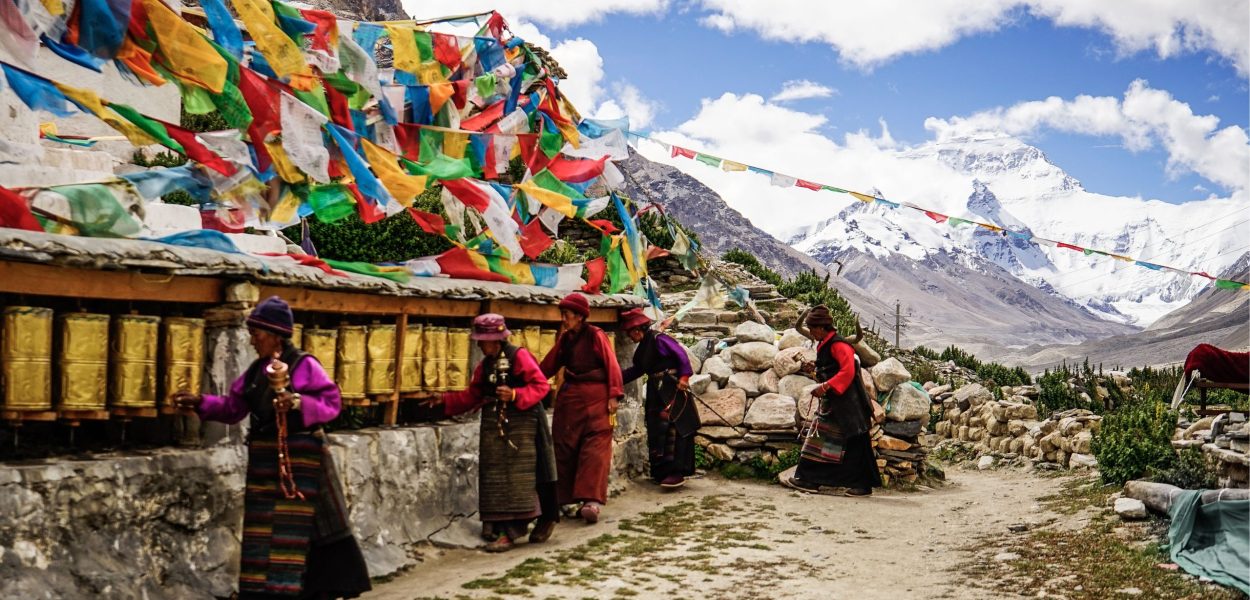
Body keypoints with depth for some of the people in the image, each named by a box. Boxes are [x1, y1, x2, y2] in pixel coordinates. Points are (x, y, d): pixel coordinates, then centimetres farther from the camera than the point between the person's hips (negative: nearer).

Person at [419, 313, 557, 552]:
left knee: (518, 476, -7)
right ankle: (499, 528, 12)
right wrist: (446, 400, 7)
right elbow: (472, 396, 16)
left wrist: (515, 395, -24)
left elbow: (541, 385, -12)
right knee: (494, 477, 5)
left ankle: (510, 532, -4)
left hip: (521, 422, -7)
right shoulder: (485, 365, 13)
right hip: (494, 423, 7)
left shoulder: (519, 356, -9)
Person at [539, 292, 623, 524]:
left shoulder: (595, 335, -4)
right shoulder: (564, 339, 12)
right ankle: (564, 499, 12)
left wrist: (613, 395, -13)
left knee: (595, 448, -11)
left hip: (595, 397, -6)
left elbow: (612, 365, -7)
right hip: (569, 397, 6)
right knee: (565, 448, 5)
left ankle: (592, 501, -15)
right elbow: (548, 366, 12)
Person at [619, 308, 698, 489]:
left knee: (671, 428, -13)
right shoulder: (643, 347, 15)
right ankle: (662, 472, 16)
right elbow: (637, 370, 21)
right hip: (656, 391, 10)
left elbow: (681, 355, -15)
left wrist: (684, 376, -22)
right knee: (655, 430, 9)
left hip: (672, 389, -10)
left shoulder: (659, 340, -13)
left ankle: (676, 473, -14)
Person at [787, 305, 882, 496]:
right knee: (820, 437, 9)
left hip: (846, 402, -10)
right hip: (832, 403, 10)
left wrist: (825, 387, -26)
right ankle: (810, 480, 12)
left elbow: (848, 371, -25)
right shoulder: (824, 345, 13)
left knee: (854, 445, -2)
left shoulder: (838, 345, -17)